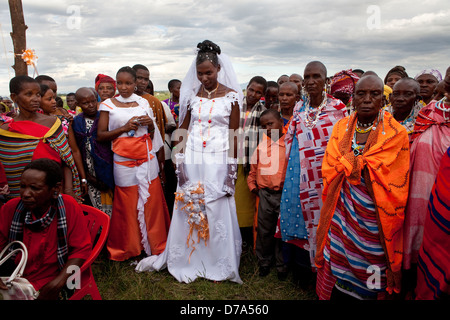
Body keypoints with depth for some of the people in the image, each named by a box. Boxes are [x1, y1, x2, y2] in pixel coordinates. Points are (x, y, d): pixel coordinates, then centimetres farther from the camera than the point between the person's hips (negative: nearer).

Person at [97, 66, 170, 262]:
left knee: (152, 202, 6)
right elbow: (100, 136, -2)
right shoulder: (108, 105, 2)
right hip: (124, 161, -2)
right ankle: (128, 249, 22)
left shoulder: (143, 103, 10)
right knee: (127, 205, 4)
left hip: (147, 159, 2)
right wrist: (124, 128, -12)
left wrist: (151, 125, -5)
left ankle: (156, 245, 22)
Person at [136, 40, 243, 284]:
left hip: (218, 159, -2)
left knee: (217, 209, 3)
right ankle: (188, 261, 26)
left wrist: (232, 166, -6)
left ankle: (218, 264, 22)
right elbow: (183, 128, 9)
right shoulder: (192, 94, 6)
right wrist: (179, 159, 0)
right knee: (188, 206, 7)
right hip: (192, 158, 3)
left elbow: (234, 134, -2)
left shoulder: (231, 95, -1)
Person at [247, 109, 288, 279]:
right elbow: (253, 166, 18)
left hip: (284, 194, -3)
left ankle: (282, 265, 27)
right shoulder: (261, 145, 8)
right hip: (265, 194, 3)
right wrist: (252, 185, 12)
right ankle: (264, 262, 32)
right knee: (264, 230, 13)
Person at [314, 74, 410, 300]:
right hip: (341, 212, 2)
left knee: (368, 279, 6)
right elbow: (328, 169, 3)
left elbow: (395, 182, -6)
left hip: (372, 216, -2)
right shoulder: (341, 127, 7)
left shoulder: (396, 134, -2)